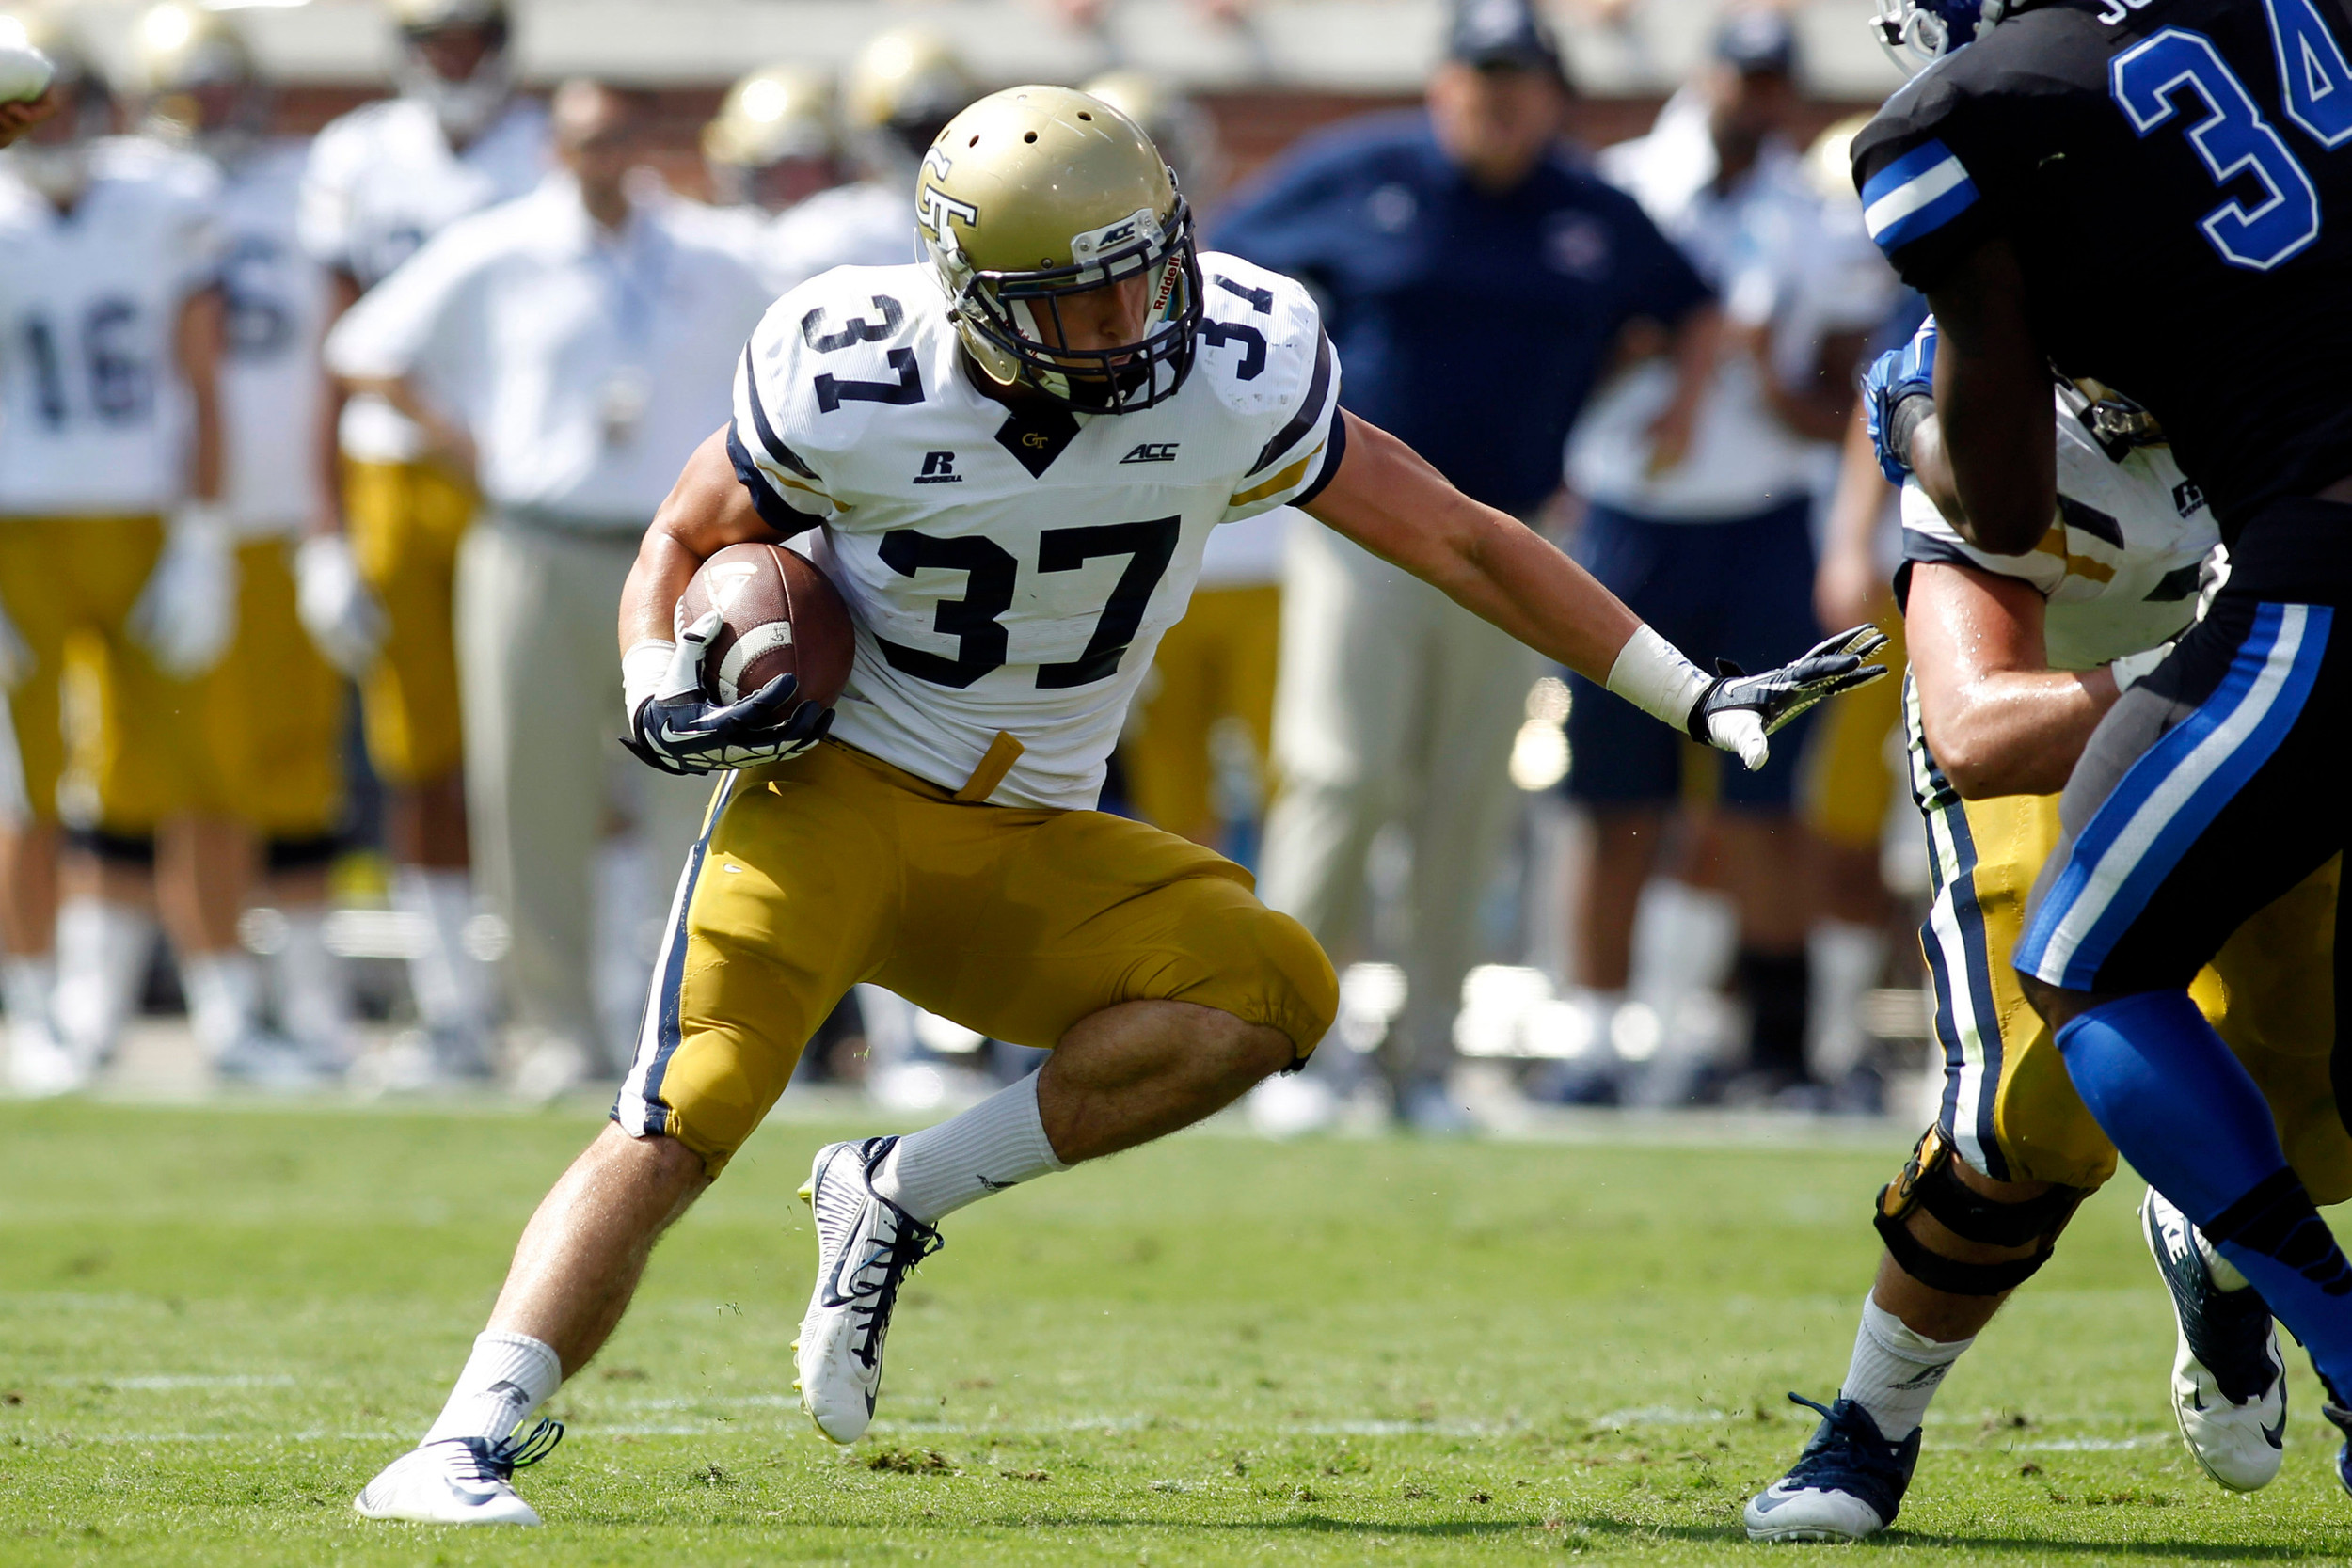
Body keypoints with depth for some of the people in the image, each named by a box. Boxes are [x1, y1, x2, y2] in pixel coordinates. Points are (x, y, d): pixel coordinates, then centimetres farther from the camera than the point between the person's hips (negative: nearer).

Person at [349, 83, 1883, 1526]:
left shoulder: (1233, 380, -11)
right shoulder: (850, 388, -16)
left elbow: (1459, 539, -2)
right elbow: (687, 541, 2)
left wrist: (1703, 699, -3)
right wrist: (664, 701, -20)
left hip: (1029, 846, 4)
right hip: (837, 788, -4)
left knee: (1270, 992, -20)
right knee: (682, 1121, -24)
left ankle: (903, 1196, -11)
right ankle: (464, 1449, -24)